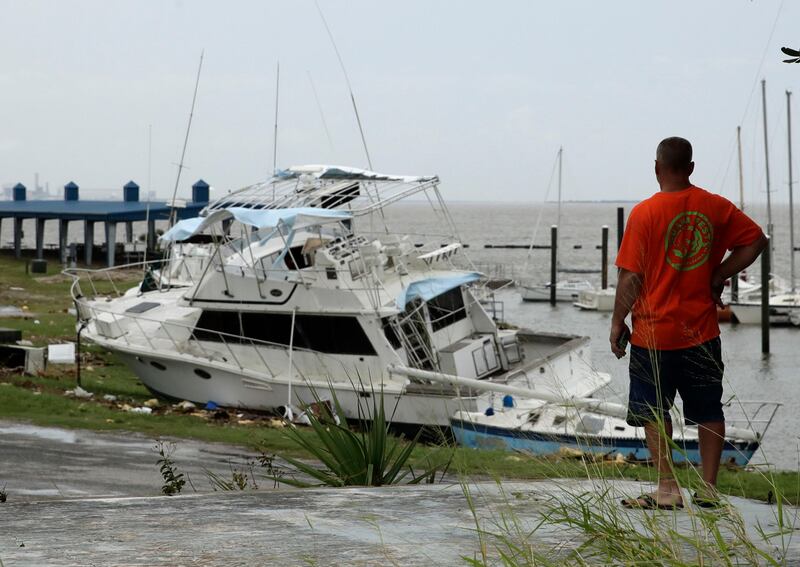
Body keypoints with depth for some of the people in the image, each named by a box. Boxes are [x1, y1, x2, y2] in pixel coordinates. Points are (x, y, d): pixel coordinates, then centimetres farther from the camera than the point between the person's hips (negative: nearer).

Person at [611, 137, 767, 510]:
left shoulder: (645, 213, -11)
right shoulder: (715, 207, 1)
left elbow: (630, 276, -11)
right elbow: (755, 241, 6)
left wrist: (618, 322, -1)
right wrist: (719, 275, 7)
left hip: (655, 332, -4)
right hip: (702, 332, 4)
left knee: (653, 411, 5)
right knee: (708, 410, 11)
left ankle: (667, 489, 2)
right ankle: (708, 488, 13)